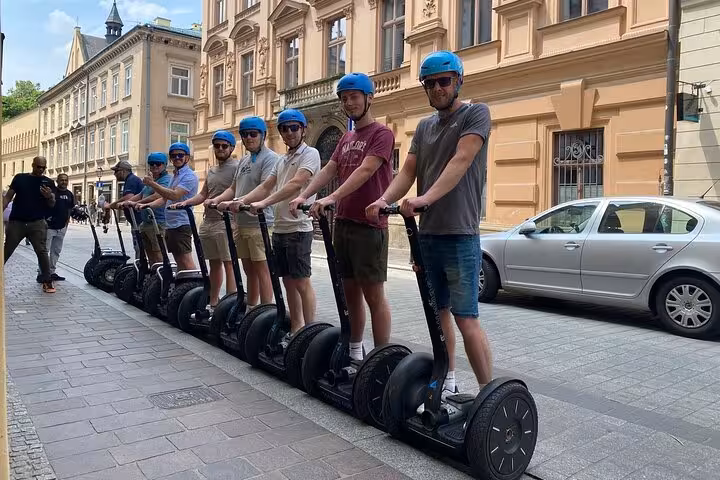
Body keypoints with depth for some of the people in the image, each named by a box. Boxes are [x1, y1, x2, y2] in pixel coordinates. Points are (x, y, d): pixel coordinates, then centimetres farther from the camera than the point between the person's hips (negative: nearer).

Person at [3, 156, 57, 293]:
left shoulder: (49, 182, 7)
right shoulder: (19, 178, 8)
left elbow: (52, 204, 3)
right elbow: (8, 197, 8)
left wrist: (49, 197, -20)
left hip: (37, 223, -1)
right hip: (16, 222, 1)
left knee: (42, 252, -5)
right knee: (6, 251, 6)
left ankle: (47, 282, -1)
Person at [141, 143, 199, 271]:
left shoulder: (189, 176, -9)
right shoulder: (175, 176, 21)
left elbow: (174, 195, -22)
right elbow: (165, 198, 23)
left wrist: (152, 184, -20)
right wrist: (147, 205, 10)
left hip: (181, 224, -10)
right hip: (170, 224, 10)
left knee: (186, 260, -13)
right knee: (179, 260, 12)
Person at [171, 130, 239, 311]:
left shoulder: (236, 167, -4)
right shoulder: (211, 171, 22)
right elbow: (203, 195, 21)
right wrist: (186, 202, 7)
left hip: (225, 222, -8)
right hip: (207, 222, 8)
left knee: (228, 263, -8)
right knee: (214, 263, 13)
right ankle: (213, 303, 21)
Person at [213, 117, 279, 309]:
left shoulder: (270, 158, -8)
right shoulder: (244, 160, 20)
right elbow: (234, 188, 22)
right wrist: (217, 199, 4)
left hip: (259, 223, -8)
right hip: (241, 223, 8)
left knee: (261, 269, -5)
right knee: (249, 269, 14)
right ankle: (250, 310, 23)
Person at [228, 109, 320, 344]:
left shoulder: (310, 154, -7)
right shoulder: (282, 160, 20)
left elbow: (295, 184, -22)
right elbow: (266, 186, 15)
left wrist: (264, 203, -31)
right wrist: (242, 200, -2)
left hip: (298, 228, -8)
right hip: (280, 228, 8)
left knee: (301, 281, -6)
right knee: (288, 281, 11)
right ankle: (295, 330, 20)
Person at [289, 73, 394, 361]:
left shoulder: (381, 134, -5)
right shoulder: (346, 138, 19)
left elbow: (365, 170, -20)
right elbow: (329, 170, 10)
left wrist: (332, 197, -31)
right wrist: (304, 196, -6)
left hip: (369, 226, -8)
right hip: (342, 223, 8)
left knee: (373, 294, -4)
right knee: (350, 291, 13)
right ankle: (354, 351, 24)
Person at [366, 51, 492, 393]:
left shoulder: (476, 114, -3)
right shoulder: (424, 127, 16)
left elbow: (461, 161, -20)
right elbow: (408, 172, 5)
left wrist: (426, 197, -35)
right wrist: (385, 199, -16)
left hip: (460, 235, -7)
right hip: (427, 233, 7)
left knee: (465, 317, -8)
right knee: (439, 311, 13)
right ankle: (447, 381, 27)